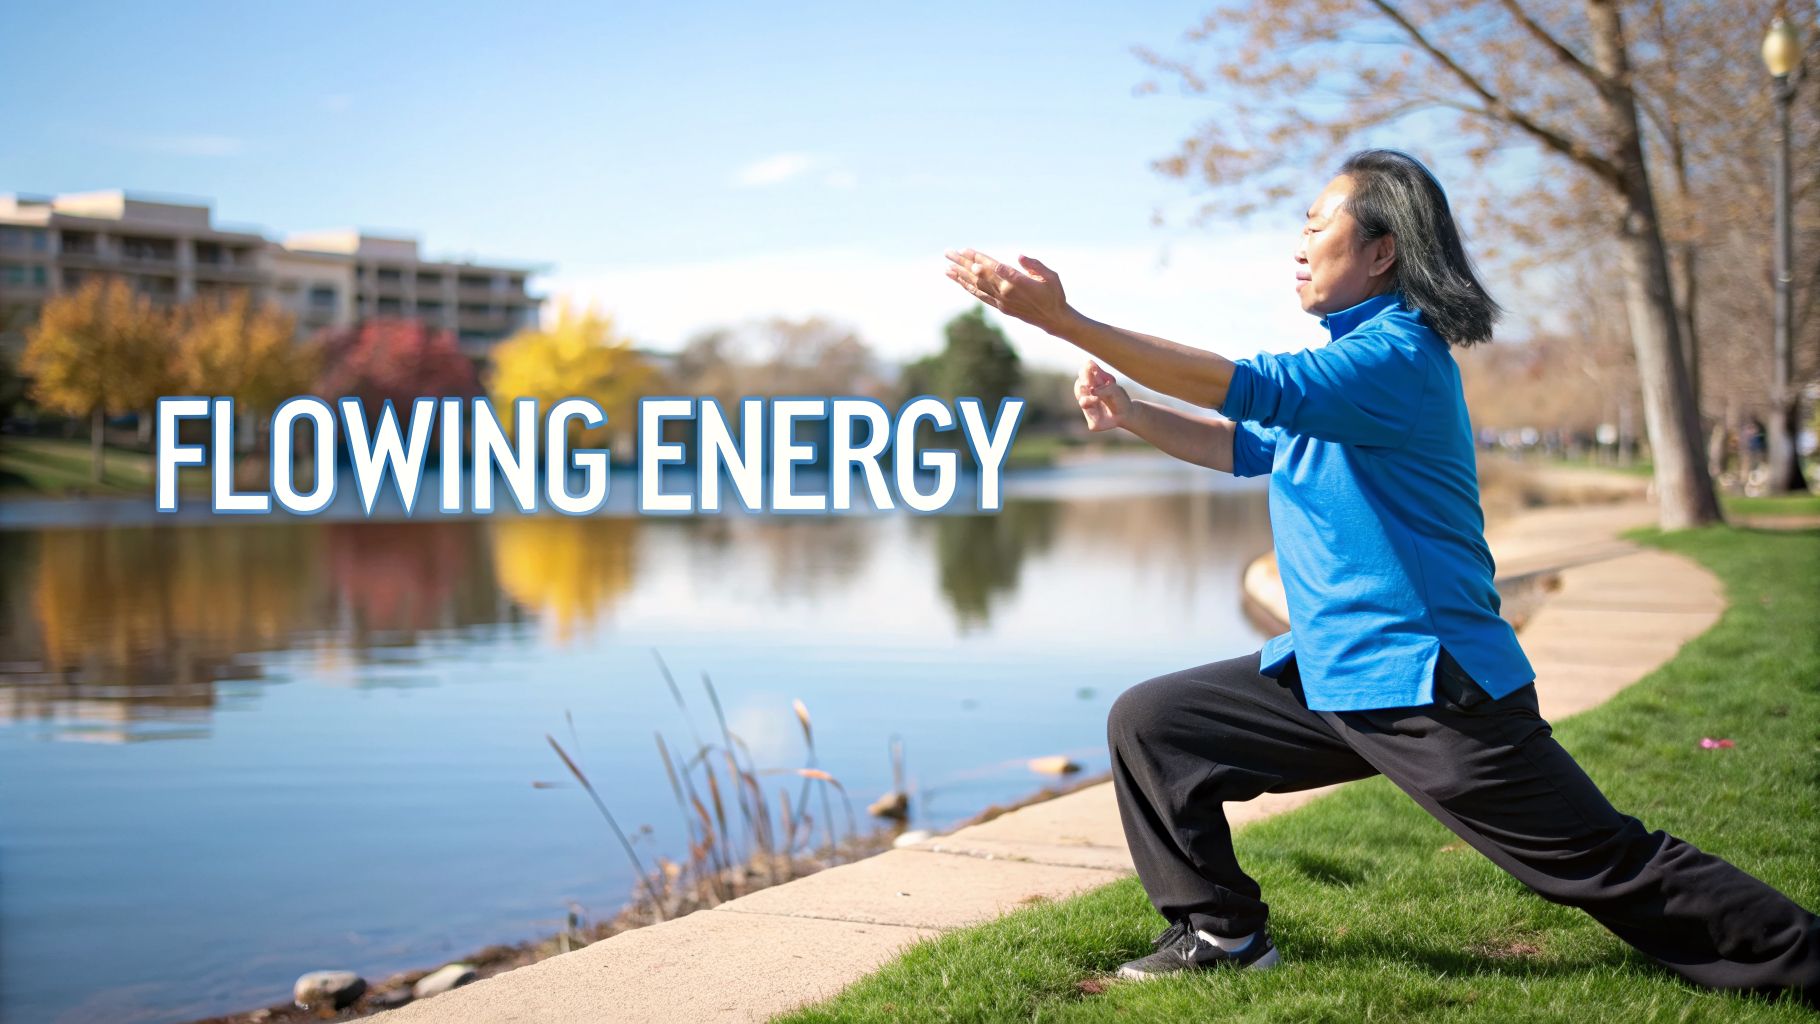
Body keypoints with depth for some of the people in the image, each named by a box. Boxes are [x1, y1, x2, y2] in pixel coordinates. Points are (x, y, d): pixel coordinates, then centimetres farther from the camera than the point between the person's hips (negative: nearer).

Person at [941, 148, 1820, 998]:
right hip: (1328, 676, 9)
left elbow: (1249, 388, -30)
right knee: (1147, 724, 6)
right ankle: (1220, 934, 16)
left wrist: (1063, 320, -32)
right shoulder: (1351, 354, 14)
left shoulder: (1399, 358, -18)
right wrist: (1129, 413, 8)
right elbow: (1245, 445, 24)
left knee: (1609, 868, -4)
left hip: (1434, 693, -9)